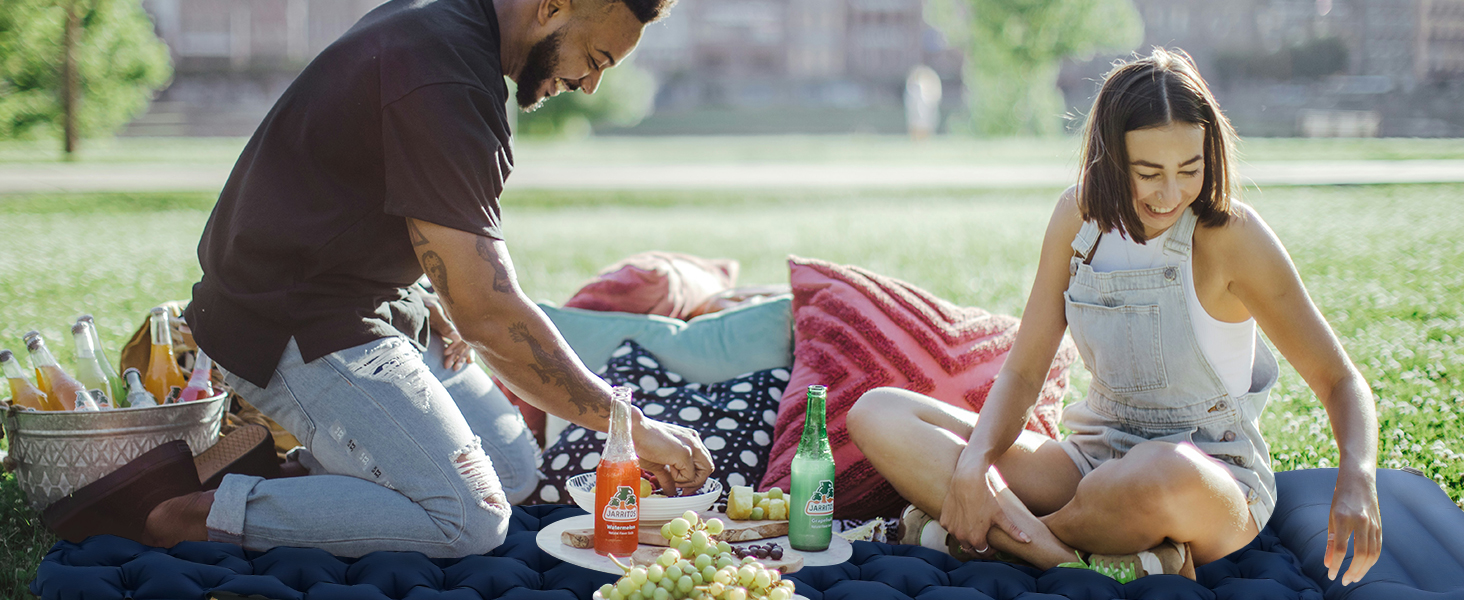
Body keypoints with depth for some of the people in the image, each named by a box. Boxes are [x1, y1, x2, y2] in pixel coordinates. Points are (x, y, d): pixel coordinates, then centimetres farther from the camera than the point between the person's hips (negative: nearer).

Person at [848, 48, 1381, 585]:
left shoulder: (1230, 235, -14)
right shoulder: (1081, 214, -2)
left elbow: (1339, 380, -9)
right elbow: (1021, 373, 0)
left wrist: (1357, 478, -30)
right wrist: (972, 463, -20)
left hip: (1215, 484, -4)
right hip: (1098, 459, 5)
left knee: (1164, 471, -44)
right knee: (877, 414, -14)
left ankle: (1000, 534, -14)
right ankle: (1087, 567, -30)